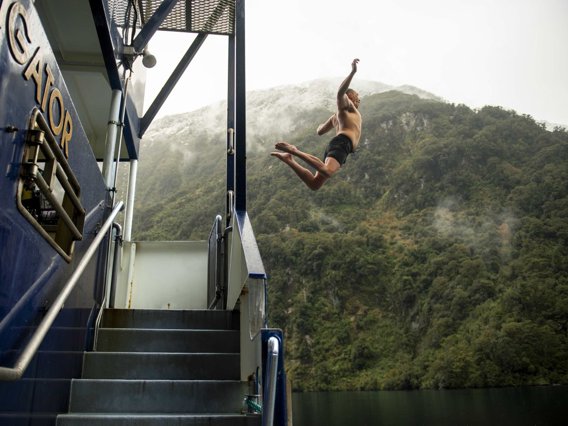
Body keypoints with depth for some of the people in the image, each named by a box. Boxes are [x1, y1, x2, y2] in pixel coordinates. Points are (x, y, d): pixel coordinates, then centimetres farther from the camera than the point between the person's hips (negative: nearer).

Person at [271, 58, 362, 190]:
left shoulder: (337, 115, 38)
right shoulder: (346, 105, 14)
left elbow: (320, 131, 45)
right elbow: (340, 93, -11)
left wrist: (331, 121, 64)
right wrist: (353, 72, -15)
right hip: (342, 143, -9)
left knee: (314, 184, -4)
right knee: (326, 172, -37)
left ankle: (289, 159, -8)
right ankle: (294, 151, -34)